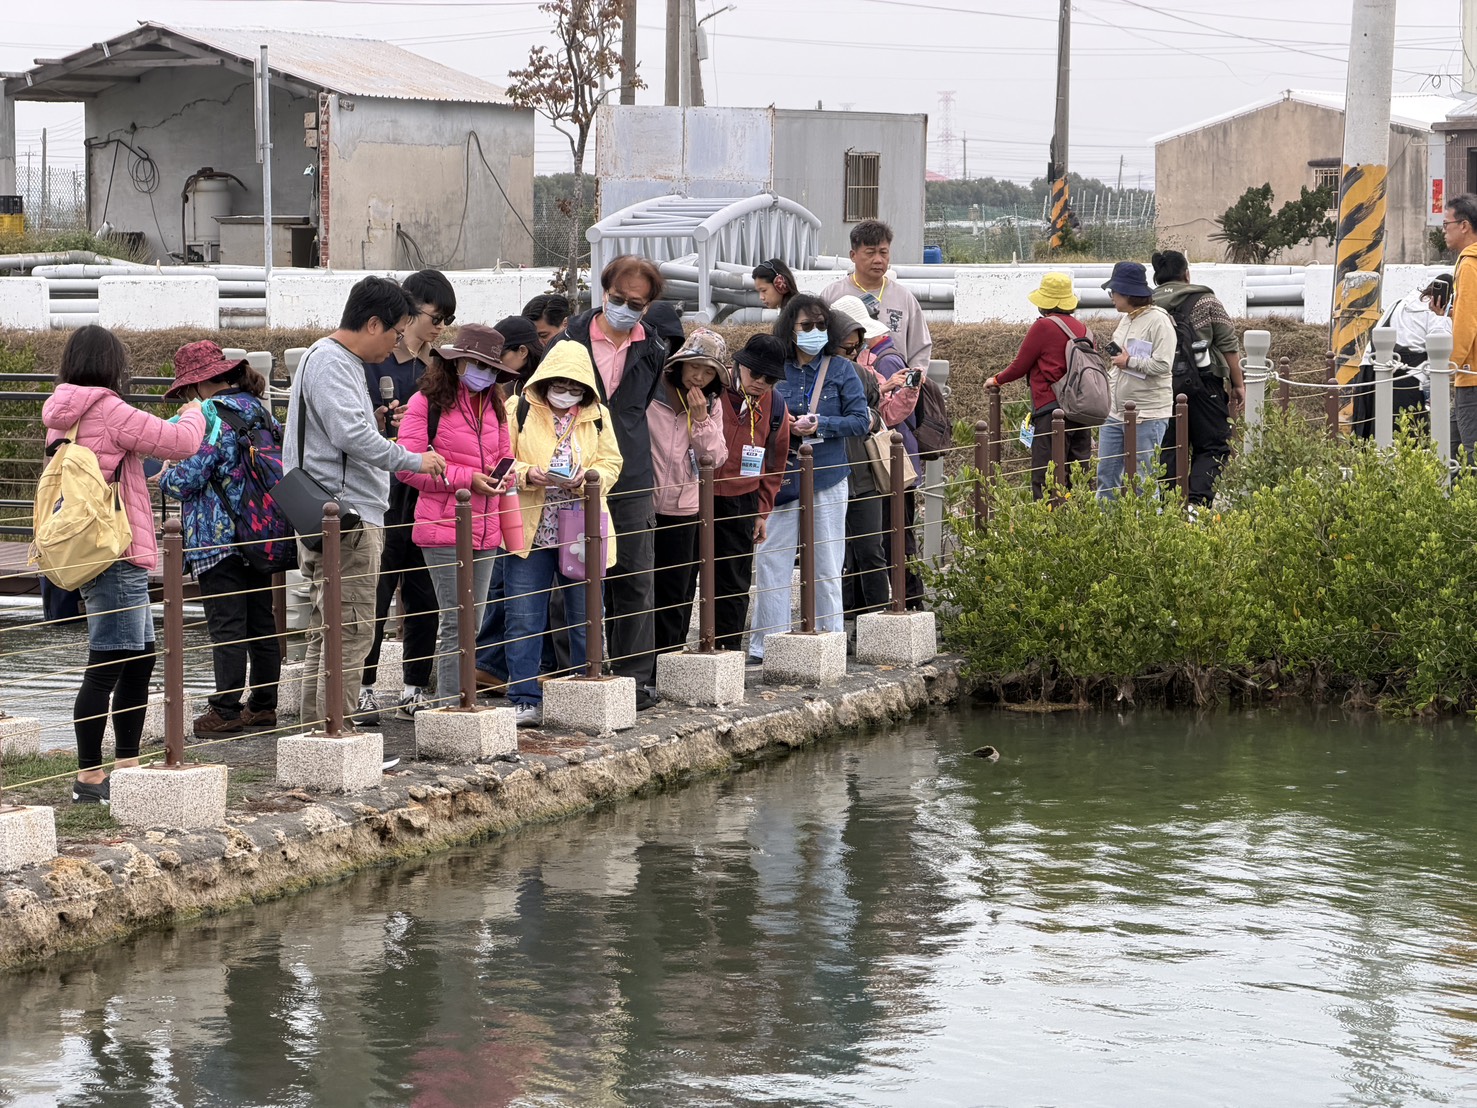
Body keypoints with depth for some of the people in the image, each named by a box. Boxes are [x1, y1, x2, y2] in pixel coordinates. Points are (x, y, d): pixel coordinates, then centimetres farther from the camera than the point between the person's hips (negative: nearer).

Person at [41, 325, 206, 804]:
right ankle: (89, 777, -4)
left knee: (140, 658, 17)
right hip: (116, 556, -10)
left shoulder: (63, 418, 12)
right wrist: (194, 414, 7)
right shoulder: (109, 411, -15)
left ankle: (127, 764, 23)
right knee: (108, 666, -6)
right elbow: (182, 442, -14)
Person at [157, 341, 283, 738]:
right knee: (262, 622, 12)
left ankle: (226, 711, -5)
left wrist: (164, 478, 3)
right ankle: (263, 705, 17)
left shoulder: (212, 415, -15)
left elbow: (188, 477, -19)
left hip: (218, 538, -8)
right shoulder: (260, 411, 10)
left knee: (226, 626, -6)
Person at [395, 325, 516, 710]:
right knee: (456, 621, -9)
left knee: (472, 622, 9)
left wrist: (500, 477, -1)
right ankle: (449, 705, -6)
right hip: (443, 529, -7)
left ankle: (455, 702, 16)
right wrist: (467, 478, -16)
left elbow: (505, 458, 24)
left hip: (485, 530, 7)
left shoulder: (493, 406, 16)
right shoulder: (428, 402, -6)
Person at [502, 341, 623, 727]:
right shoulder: (518, 410, 1)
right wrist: (528, 474, -22)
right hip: (530, 532, -2)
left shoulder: (597, 416, 8)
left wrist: (586, 479, -16)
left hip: (582, 532, 2)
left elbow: (610, 463, 5)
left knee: (585, 620, 8)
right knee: (524, 620, -3)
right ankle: (525, 702, 1)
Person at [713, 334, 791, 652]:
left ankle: (728, 648, 13)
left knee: (735, 582, 6)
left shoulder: (775, 408, 4)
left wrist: (762, 512, 12)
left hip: (740, 504, 3)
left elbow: (774, 464, 14)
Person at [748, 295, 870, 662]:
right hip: (782, 477, 1)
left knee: (827, 566, 5)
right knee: (770, 562, -1)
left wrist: (820, 425, -17)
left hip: (827, 479, -1)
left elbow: (860, 421, -2)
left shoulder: (841, 370, 1)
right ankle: (764, 644, 5)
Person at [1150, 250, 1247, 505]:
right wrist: (1238, 384, 6)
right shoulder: (1205, 301, 0)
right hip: (1202, 386, -3)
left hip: (1159, 386, 3)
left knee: (1167, 450, 10)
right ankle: (1197, 500, -19)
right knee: (1213, 447, 1)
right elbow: (1229, 345, 0)